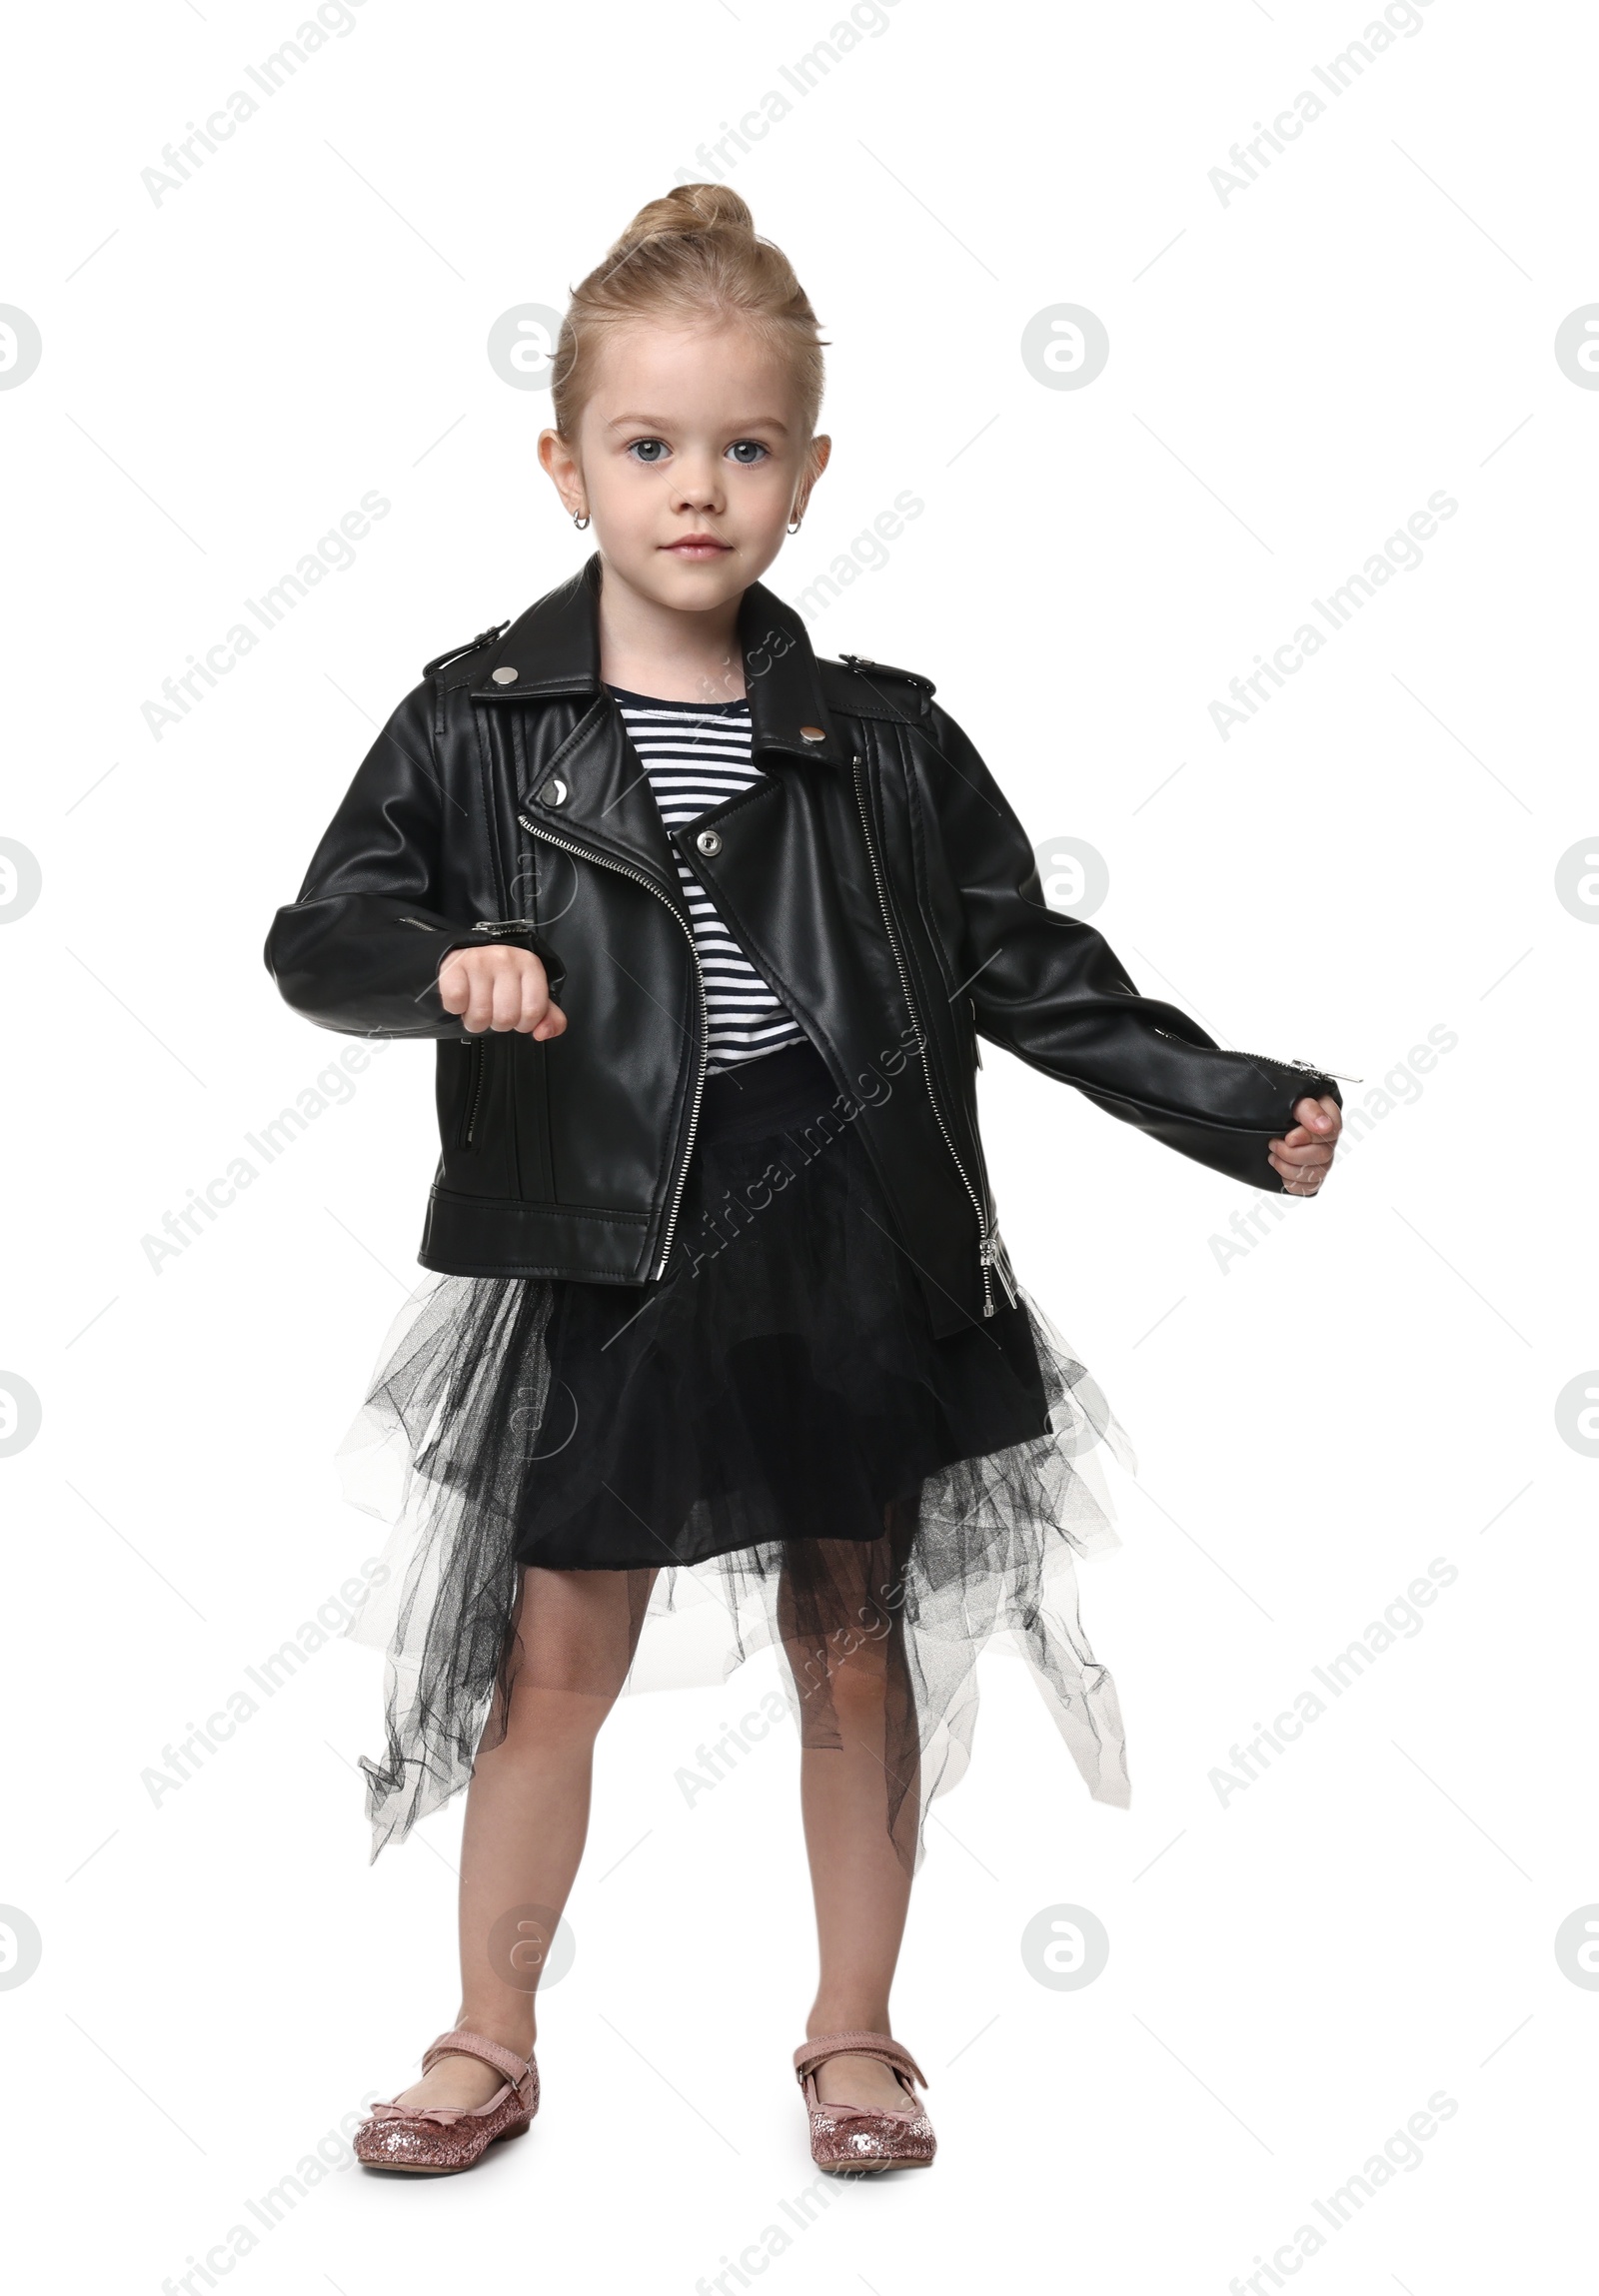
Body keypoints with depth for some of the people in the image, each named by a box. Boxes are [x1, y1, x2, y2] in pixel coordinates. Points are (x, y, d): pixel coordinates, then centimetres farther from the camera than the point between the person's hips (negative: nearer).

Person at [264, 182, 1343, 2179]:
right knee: (557, 1658, 8)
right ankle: (491, 2041, 28)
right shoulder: (481, 725, -1)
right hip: (598, 1259, -1)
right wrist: (450, 962, -22)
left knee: (853, 1645, 11)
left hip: (850, 1247, 1)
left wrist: (1240, 1108, 1)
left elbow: (1026, 967, 6)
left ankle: (854, 2031, 31)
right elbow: (320, 937, -1)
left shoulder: (880, 742, 2)